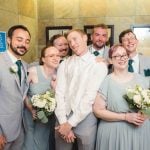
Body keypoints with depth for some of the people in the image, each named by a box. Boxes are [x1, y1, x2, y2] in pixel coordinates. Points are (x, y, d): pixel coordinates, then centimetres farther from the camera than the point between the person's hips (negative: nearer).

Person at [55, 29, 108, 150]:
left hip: (85, 119, -3)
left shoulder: (99, 65, -6)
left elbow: (91, 96, -12)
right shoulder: (65, 64, 6)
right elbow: (59, 93, -2)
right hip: (64, 118, 3)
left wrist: (70, 123, -13)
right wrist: (63, 122, -11)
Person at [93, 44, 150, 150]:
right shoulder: (105, 81, -8)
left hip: (141, 130, 3)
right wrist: (126, 117, -15)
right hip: (115, 132, -3)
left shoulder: (141, 79, 3)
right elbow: (98, 110, -10)